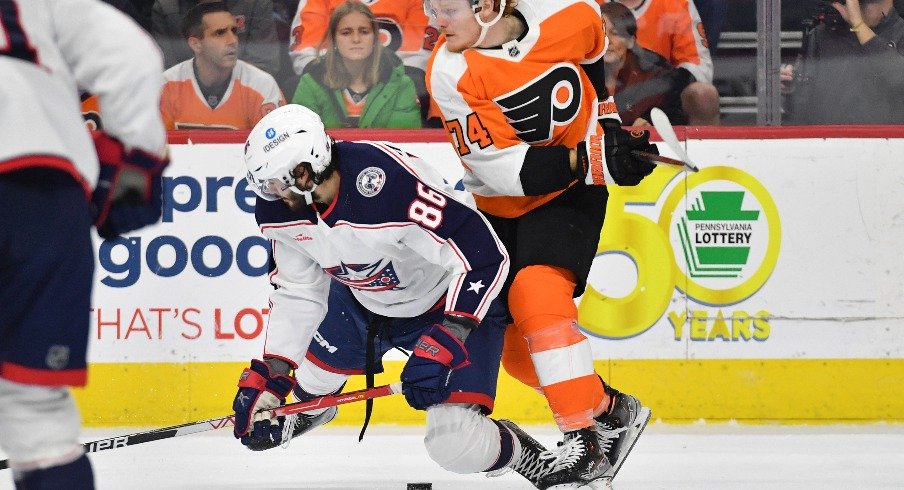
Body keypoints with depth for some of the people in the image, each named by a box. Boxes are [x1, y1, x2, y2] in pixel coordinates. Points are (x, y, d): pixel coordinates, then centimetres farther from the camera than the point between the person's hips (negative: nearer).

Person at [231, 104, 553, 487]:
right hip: (362, 299, 7)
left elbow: (484, 256, -37)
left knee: (457, 446, -18)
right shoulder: (280, 208, -16)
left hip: (456, 301, -7)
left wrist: (444, 344, -42)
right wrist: (269, 373, -9)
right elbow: (297, 293, -2)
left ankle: (523, 456, 14)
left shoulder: (390, 184, -40)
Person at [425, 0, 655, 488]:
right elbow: (505, 169, -26)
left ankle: (584, 440, -23)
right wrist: (593, 161, -35)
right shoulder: (450, 73, -21)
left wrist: (609, 122, 10)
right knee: (513, 344, 3)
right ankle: (609, 410, 23)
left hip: (570, 195, -3)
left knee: (536, 296, -26)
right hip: (500, 206, 3)